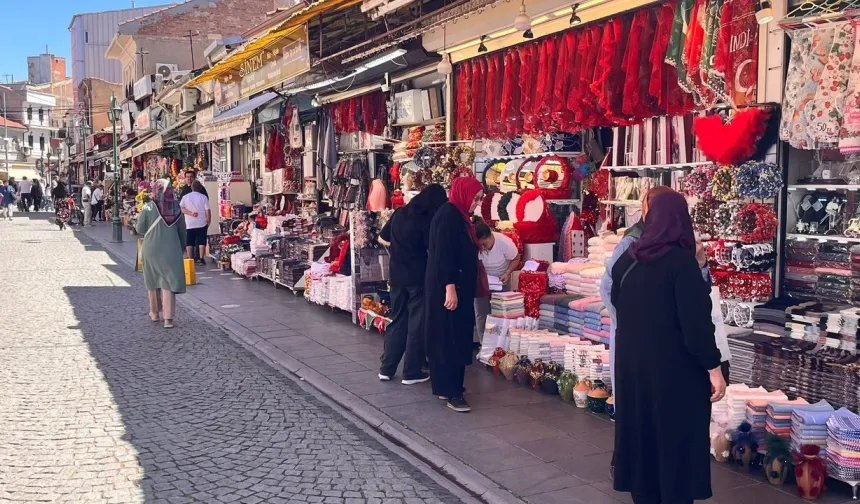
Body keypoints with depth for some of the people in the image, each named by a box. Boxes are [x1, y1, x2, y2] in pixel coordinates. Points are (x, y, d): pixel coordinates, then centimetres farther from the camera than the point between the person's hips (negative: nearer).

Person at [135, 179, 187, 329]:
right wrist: (182, 248, 16)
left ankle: (154, 313, 30)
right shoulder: (177, 208, -1)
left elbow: (140, 229, -5)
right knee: (169, 283, 1)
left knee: (153, 282, 17)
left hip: (152, 250, -1)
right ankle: (168, 318, -7)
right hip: (171, 250, 1)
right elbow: (182, 231, 5)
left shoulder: (148, 208, -9)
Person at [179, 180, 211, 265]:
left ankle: (190, 260, 4)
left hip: (189, 224, 1)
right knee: (201, 241, 4)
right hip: (201, 224, -1)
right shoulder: (203, 197, -4)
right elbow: (208, 211, -5)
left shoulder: (185, 197, 2)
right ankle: (201, 259, -1)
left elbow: (182, 209, -6)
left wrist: (191, 213, -9)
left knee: (189, 242, 6)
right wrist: (208, 221, 4)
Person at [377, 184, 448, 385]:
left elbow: (382, 238, 14)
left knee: (397, 320, 15)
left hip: (397, 275, 6)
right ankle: (411, 372, 8)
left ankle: (386, 368, 16)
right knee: (417, 324, 4)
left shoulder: (399, 213, 5)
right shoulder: (427, 220, -13)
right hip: (419, 277, -6)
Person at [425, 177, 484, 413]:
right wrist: (450, 287, -25)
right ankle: (452, 392, -5)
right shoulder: (447, 215, -16)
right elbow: (442, 254, -22)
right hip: (448, 287, -10)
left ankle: (445, 385, 20)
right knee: (449, 338, -8)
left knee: (457, 337, 13)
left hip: (460, 286, 10)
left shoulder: (459, 216, 14)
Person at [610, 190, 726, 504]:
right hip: (675, 367, -6)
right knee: (676, 440, 6)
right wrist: (713, 367, -13)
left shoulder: (627, 259, 3)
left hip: (632, 362, 6)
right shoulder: (681, 261, -16)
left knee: (641, 431, 16)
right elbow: (696, 321, -19)